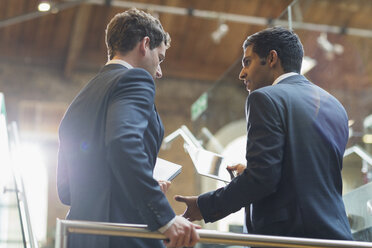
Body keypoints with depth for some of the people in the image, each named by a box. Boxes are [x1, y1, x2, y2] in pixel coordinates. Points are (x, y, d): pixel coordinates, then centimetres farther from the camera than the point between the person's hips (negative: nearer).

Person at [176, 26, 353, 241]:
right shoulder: (336, 107, 17)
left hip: (285, 232, -8)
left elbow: (262, 177, -16)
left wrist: (205, 206, -5)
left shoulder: (266, 98, -6)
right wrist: (249, 175, 28)